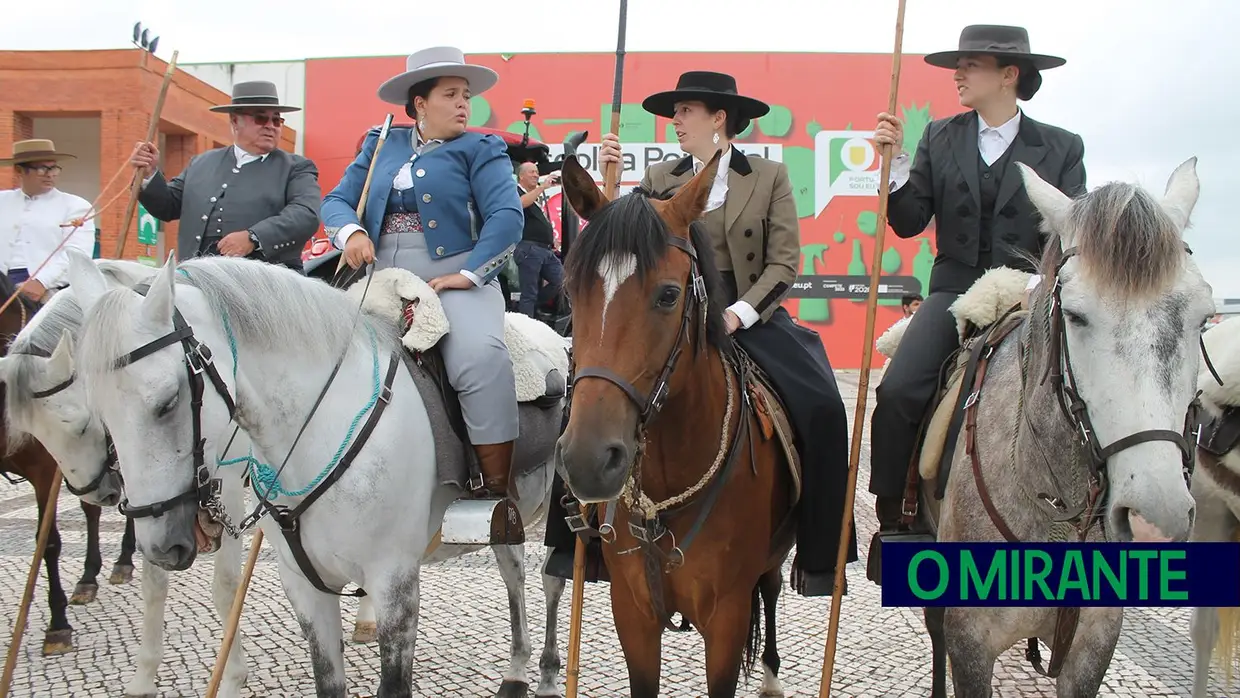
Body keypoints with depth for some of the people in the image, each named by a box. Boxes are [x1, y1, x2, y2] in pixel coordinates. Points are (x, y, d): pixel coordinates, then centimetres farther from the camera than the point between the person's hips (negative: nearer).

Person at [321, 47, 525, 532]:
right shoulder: (381, 146, 20)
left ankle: (496, 492, -22)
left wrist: (467, 274, -18)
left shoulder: (480, 150, 8)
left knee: (480, 356, -30)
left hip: (453, 279, -4)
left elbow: (507, 217, -6)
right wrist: (351, 232, -10)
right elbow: (336, 201, 13)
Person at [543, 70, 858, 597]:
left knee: (820, 406, -23)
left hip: (751, 316, -1)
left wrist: (738, 314, -15)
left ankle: (819, 554, -8)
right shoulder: (659, 179, 12)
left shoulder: (769, 177, 5)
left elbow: (784, 263, -2)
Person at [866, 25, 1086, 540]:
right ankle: (890, 520, -6)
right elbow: (908, 223, 6)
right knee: (897, 390, -20)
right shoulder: (940, 138, 9)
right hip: (956, 290, 1)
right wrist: (897, 160, -8)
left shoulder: (1061, 148, 4)